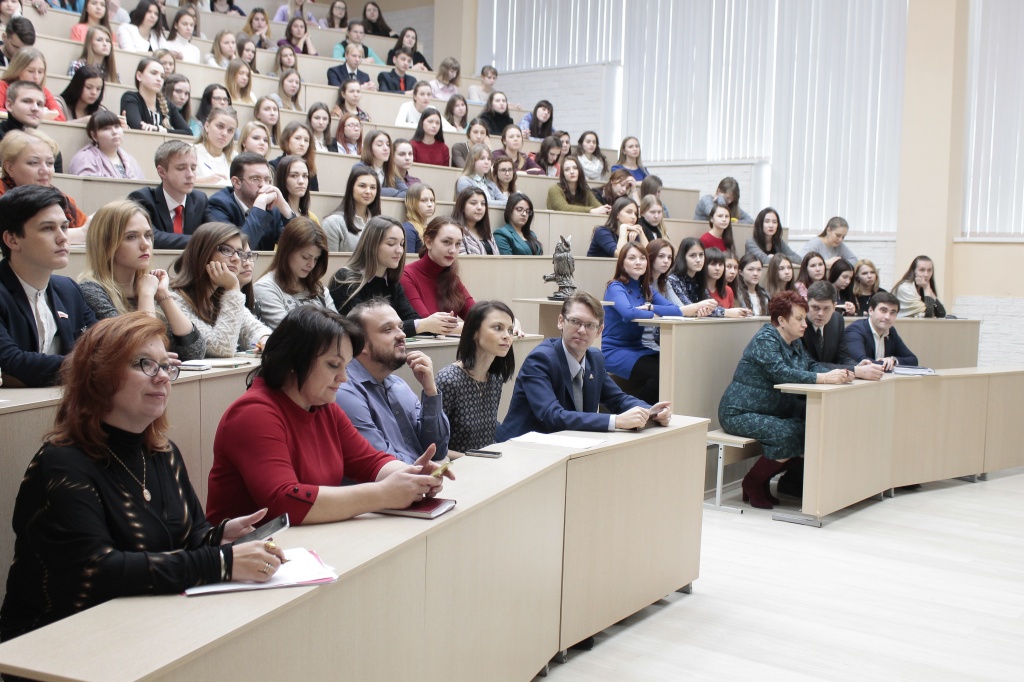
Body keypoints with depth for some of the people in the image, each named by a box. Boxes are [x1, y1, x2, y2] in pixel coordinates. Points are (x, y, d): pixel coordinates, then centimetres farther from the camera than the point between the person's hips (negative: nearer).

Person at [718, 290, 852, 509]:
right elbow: (781, 373, -30)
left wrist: (839, 373, -15)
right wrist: (824, 378, -35)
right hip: (740, 414, -9)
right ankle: (752, 483, -6)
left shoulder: (794, 342, 14)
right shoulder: (765, 339, -17)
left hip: (774, 409, 9)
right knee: (789, 435, -28)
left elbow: (811, 365, 5)